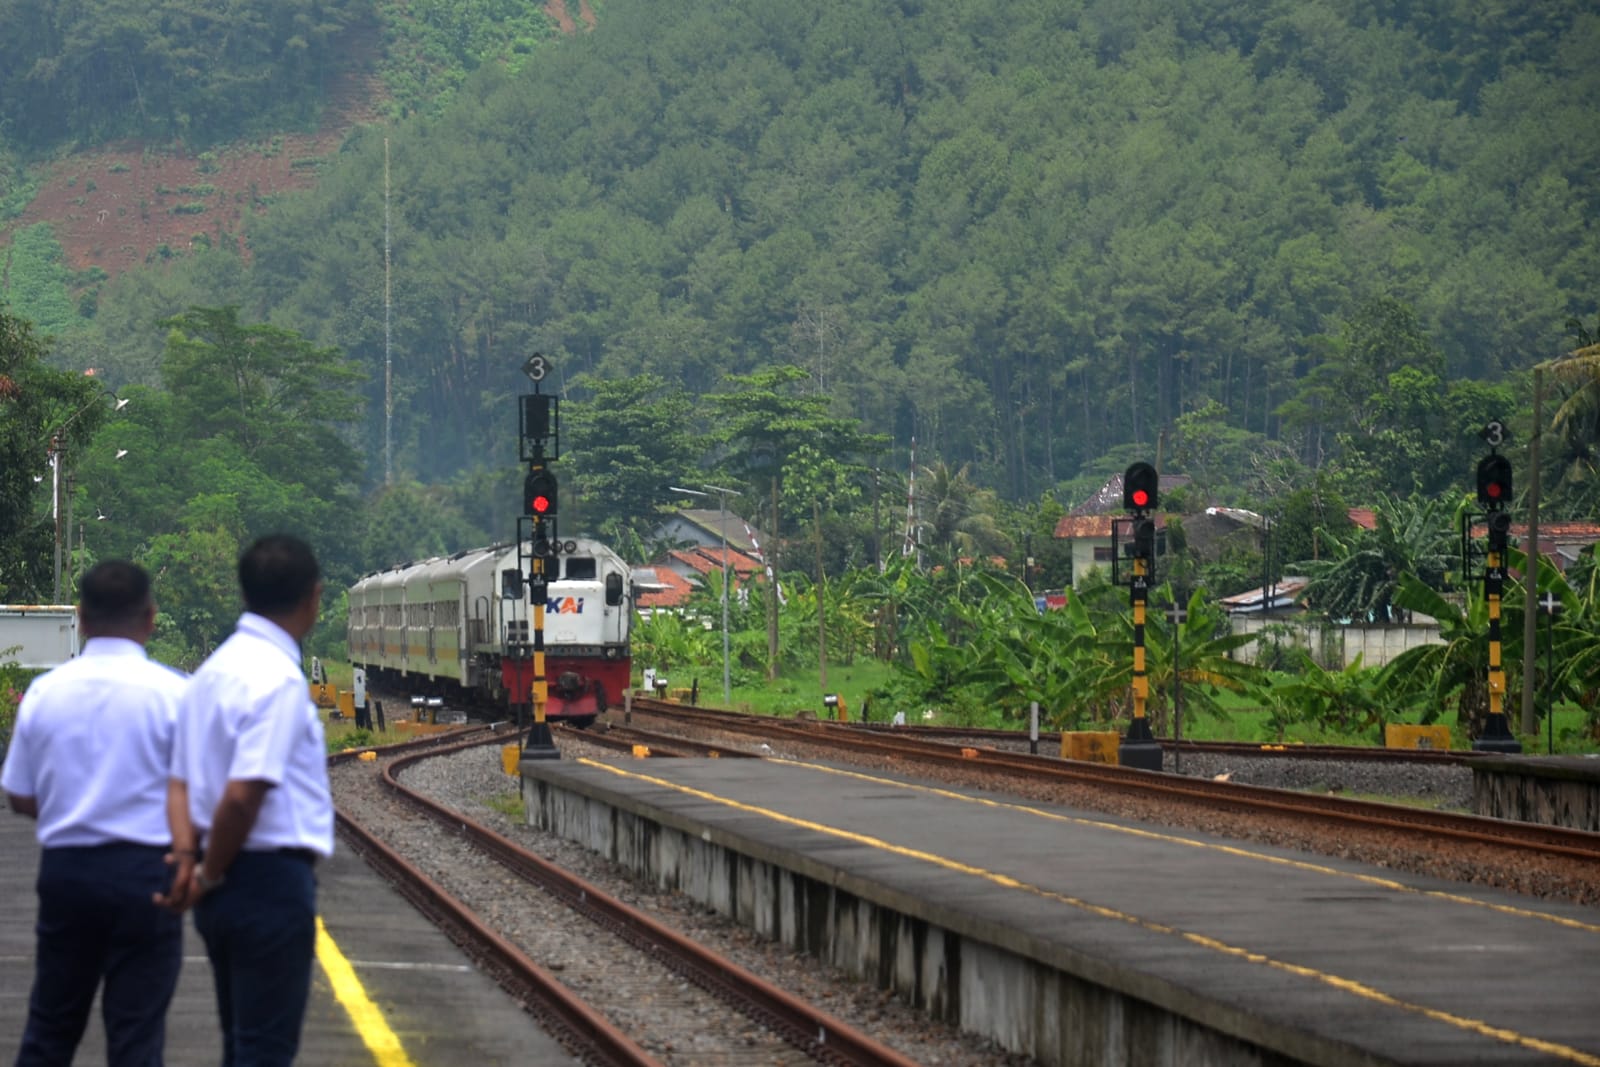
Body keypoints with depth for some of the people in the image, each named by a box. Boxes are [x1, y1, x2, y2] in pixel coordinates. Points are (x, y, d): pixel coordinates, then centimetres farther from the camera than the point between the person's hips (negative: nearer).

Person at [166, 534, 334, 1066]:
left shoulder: (213, 671, 11)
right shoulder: (279, 679, -18)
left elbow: (180, 782, 12)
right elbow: (243, 796, -24)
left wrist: (188, 858, -1)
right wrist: (210, 875, -11)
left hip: (225, 889, 9)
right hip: (272, 882, -9)